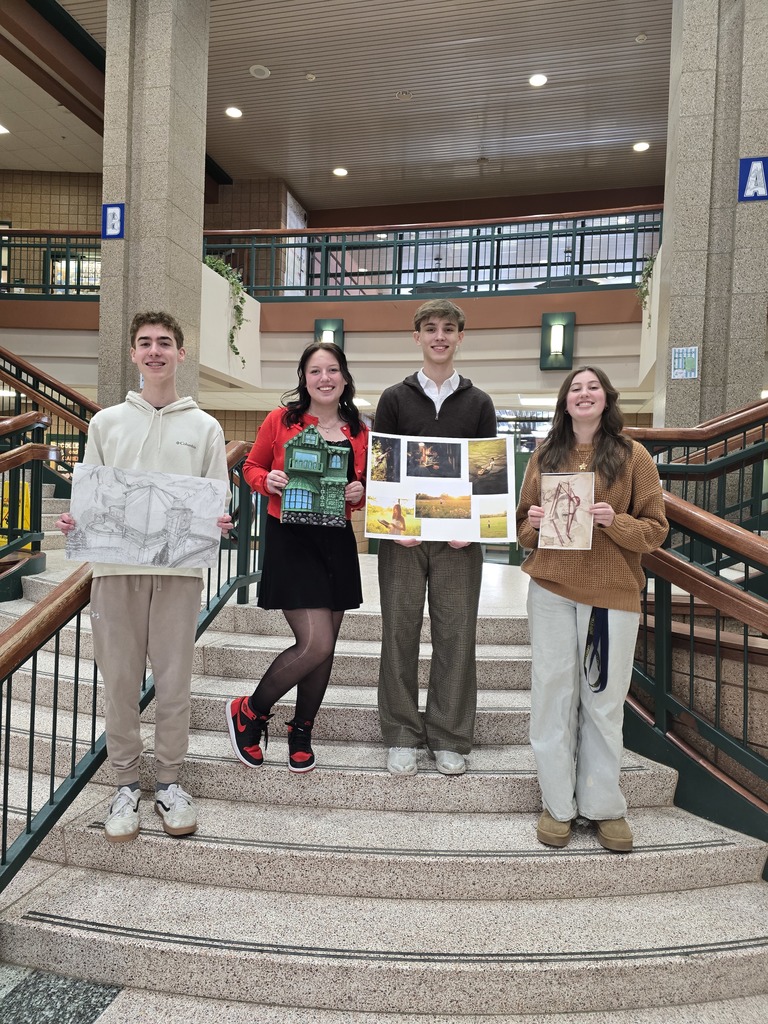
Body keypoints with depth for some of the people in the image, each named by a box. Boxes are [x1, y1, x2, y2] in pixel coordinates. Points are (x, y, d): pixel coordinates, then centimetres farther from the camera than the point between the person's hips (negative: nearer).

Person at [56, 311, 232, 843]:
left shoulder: (205, 427, 9)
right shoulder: (107, 422, 13)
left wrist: (221, 523, -13)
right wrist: (75, 520, -6)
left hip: (180, 567, -1)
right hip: (115, 566, 1)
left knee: (174, 679, 4)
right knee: (119, 679, 6)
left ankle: (169, 781, 21)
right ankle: (126, 783, 22)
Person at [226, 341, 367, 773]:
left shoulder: (360, 432, 7)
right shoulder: (281, 420, -2)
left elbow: (368, 488, 16)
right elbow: (252, 466, 8)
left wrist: (360, 493, -5)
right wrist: (267, 481, -12)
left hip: (338, 542, 5)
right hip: (290, 539, -5)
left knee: (325, 646, 11)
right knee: (315, 644, -12)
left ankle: (301, 733, 32)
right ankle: (249, 712, 14)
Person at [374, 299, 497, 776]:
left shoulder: (478, 403, 11)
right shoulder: (395, 398, 9)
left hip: (459, 539, 1)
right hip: (402, 536, 0)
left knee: (456, 635, 3)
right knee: (400, 633, 3)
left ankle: (450, 738, 16)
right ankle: (402, 736, 16)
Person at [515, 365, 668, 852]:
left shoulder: (633, 456, 2)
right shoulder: (545, 456, 9)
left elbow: (655, 530, 0)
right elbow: (524, 529, 14)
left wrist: (615, 522, -18)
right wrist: (534, 523, -8)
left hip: (613, 592, -1)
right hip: (551, 590, 2)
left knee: (604, 699, 5)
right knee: (553, 693, 4)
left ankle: (604, 805, 21)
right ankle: (558, 803, 18)